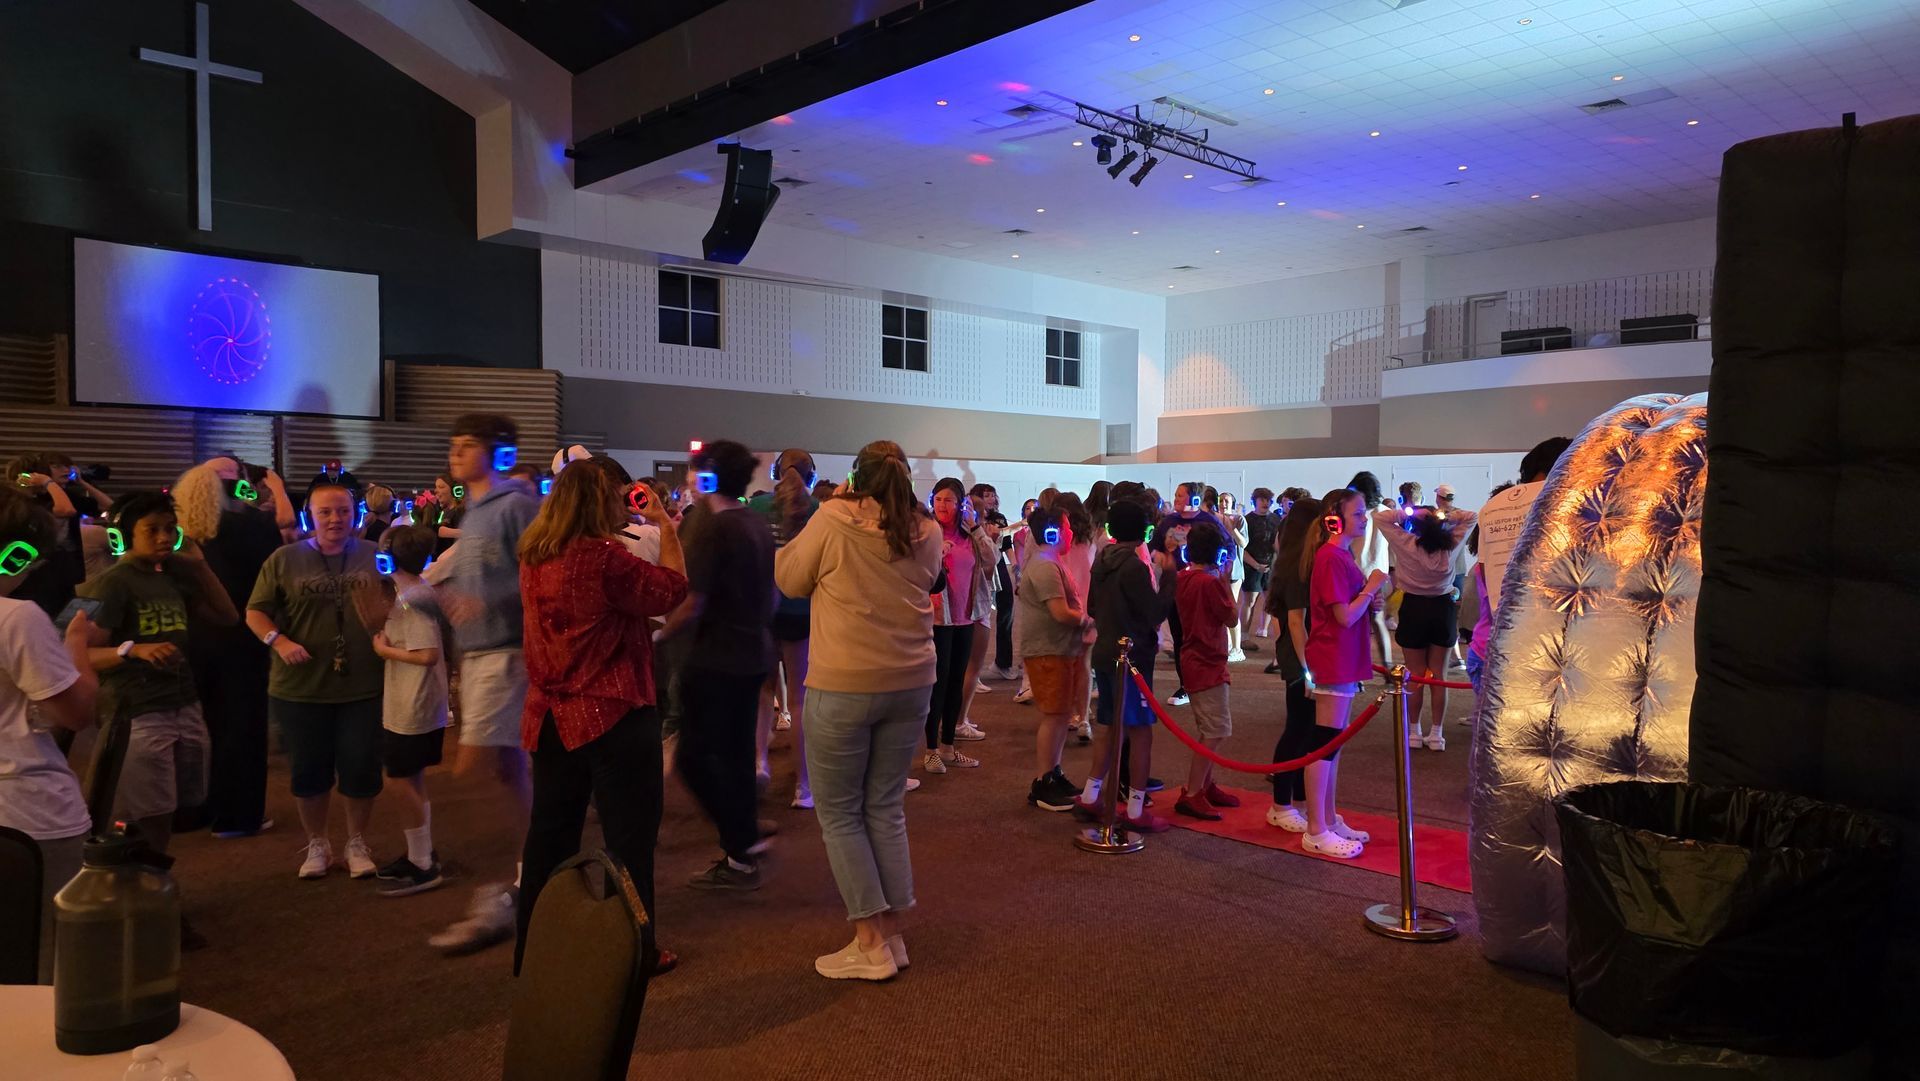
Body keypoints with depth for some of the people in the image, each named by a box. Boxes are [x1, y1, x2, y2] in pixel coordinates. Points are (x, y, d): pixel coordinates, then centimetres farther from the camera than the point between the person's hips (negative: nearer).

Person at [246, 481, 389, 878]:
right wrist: (278, 641, -15)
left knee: (361, 768, 7)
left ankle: (357, 843, 26)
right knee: (308, 769, 12)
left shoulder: (375, 556, 1)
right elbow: (255, 612, 3)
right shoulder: (284, 559, 0)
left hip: (363, 686, 0)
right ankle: (317, 843, 31)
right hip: (301, 688, 0)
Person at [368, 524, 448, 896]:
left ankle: (423, 867, 7)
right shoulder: (420, 592, 8)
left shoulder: (410, 600, -20)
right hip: (417, 705, 9)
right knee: (413, 781, 17)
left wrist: (384, 650, -16)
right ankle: (421, 854, 28)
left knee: (404, 782, -1)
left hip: (412, 708, -9)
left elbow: (429, 655, -26)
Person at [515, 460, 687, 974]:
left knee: (550, 833, 17)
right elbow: (672, 590, -12)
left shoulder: (534, 558, 3)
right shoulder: (604, 557, -21)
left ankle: (533, 950, 28)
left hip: (552, 716, 7)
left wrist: (631, 525, 14)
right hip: (614, 718, -7)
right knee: (629, 836, 6)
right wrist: (665, 525, -4)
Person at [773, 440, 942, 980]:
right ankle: (891, 935, 21)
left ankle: (870, 944, 8)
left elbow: (789, 579, 1)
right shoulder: (927, 533, 1)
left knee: (839, 813, 7)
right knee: (886, 809, 16)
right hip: (910, 685, 5)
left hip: (843, 687, -5)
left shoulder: (833, 520, -11)